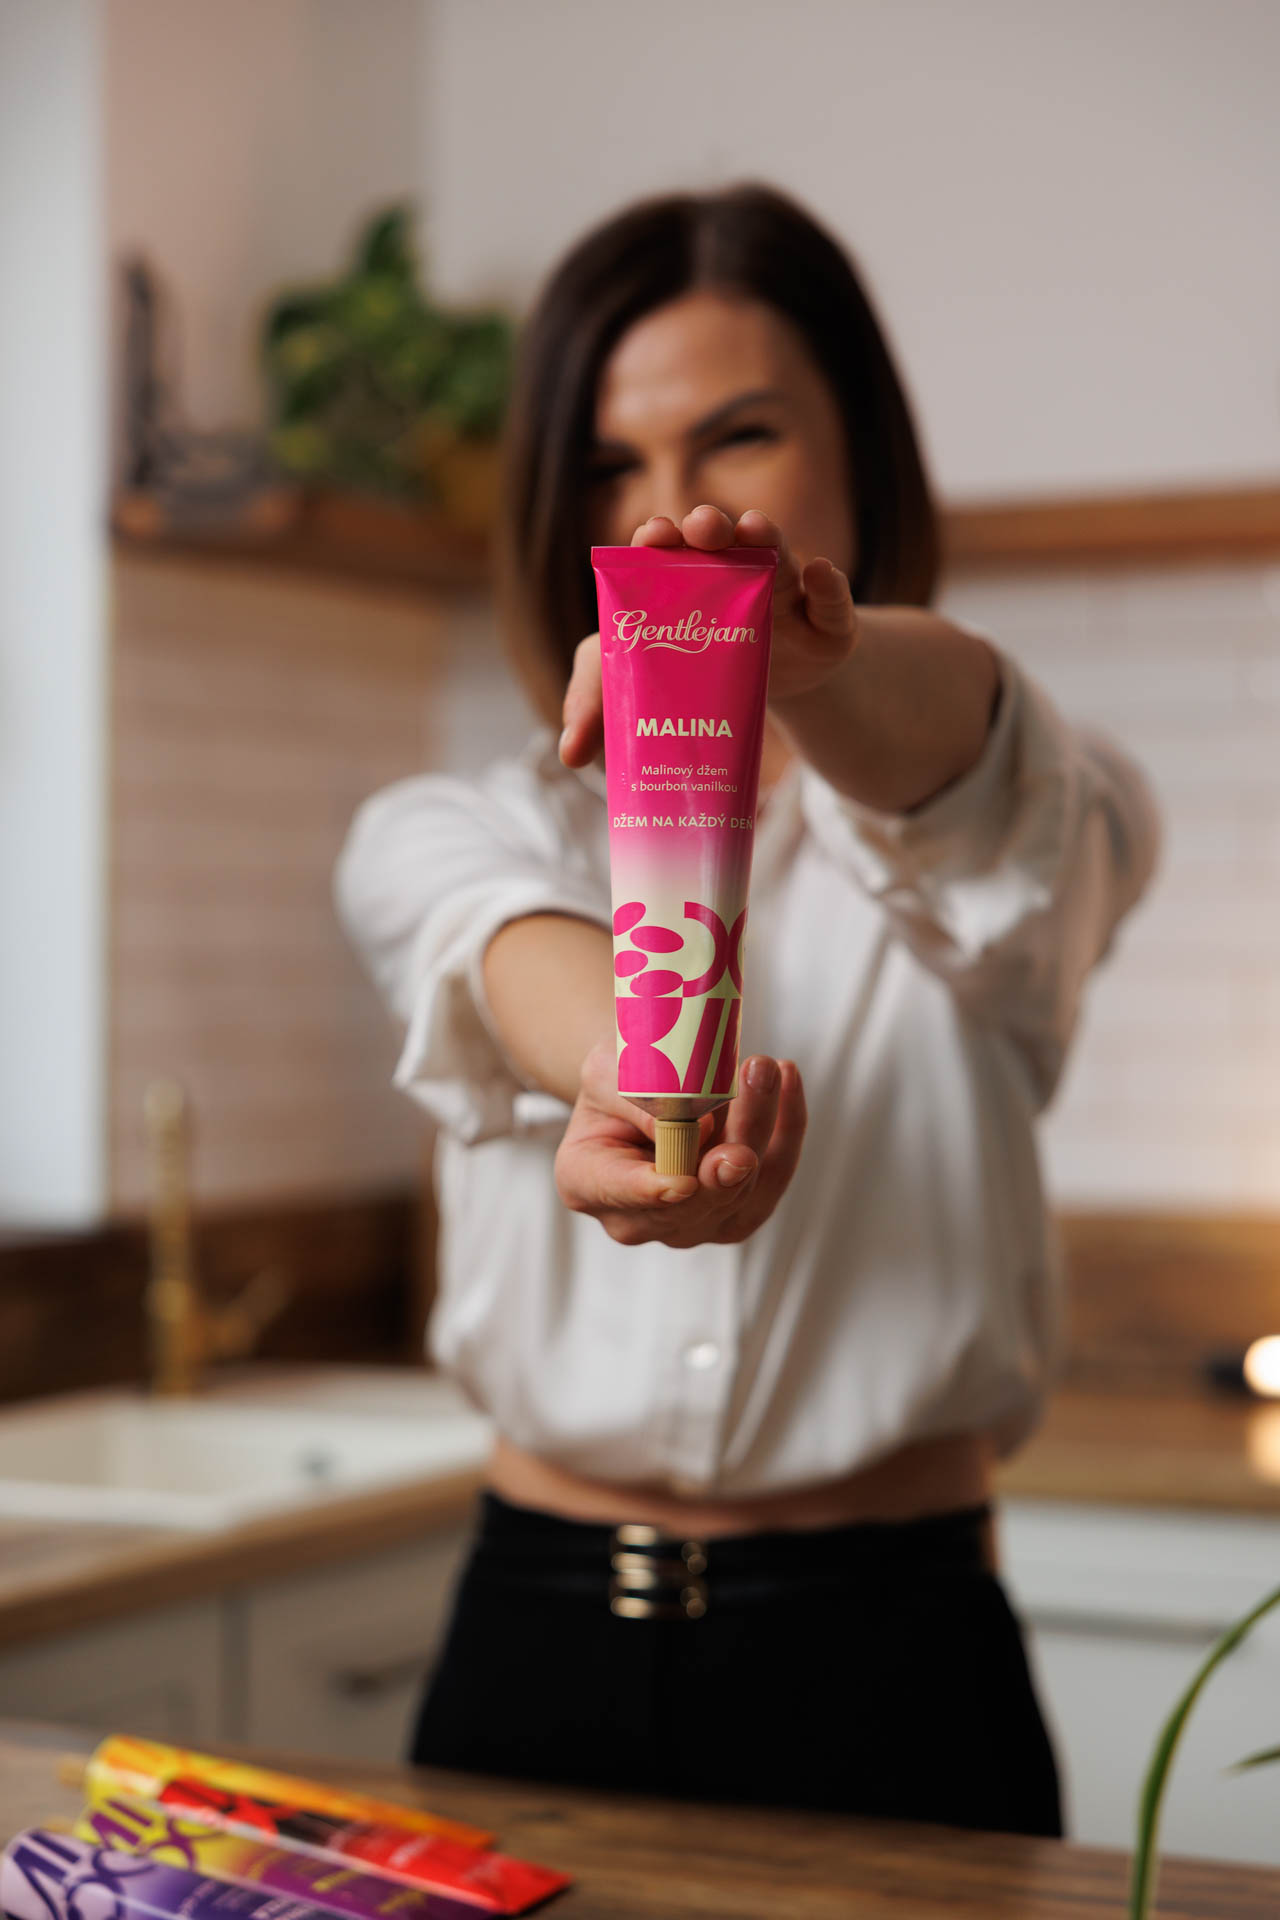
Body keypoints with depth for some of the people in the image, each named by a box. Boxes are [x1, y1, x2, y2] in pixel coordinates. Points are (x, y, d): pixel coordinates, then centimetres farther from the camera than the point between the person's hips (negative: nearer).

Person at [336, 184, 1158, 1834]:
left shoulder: (1033, 815, 1)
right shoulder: (446, 837, 6)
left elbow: (952, 752, -25)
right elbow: (503, 937, -19)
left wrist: (815, 664, -49)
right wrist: (622, 1070, -43)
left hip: (886, 1669, -2)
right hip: (534, 1654, 2)